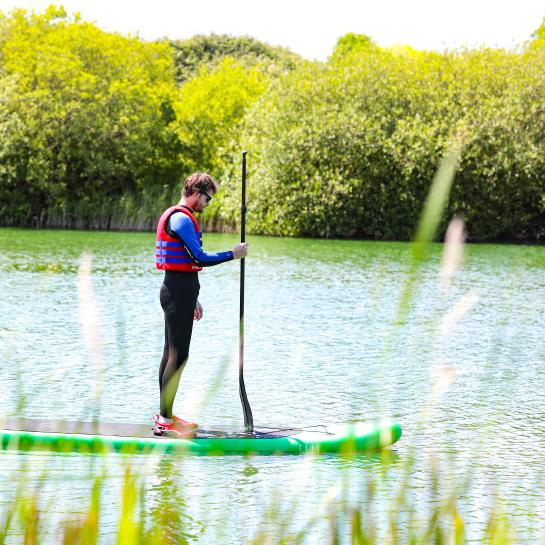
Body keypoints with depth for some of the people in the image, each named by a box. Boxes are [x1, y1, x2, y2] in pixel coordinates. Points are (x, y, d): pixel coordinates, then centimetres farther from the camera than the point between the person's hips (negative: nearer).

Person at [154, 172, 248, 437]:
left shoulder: (180, 217, 19)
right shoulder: (182, 219, -15)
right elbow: (200, 258, -20)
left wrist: (193, 299, 25)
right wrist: (232, 254, -10)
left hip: (177, 291, 11)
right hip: (179, 293, -11)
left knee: (171, 353, 13)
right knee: (178, 356, -11)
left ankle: (165, 415, 19)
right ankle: (165, 421, -11)